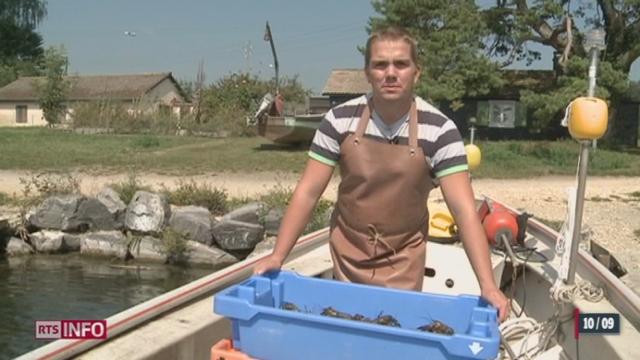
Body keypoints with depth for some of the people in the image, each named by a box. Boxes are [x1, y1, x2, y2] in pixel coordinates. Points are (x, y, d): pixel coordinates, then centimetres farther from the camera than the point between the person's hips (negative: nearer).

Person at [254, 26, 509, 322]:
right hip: (347, 251, 2)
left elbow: (463, 209, -20)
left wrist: (487, 285, -27)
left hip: (403, 258, -1)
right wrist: (277, 256, -16)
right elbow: (307, 192, -10)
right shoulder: (340, 120, -14)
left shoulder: (439, 130, -17)